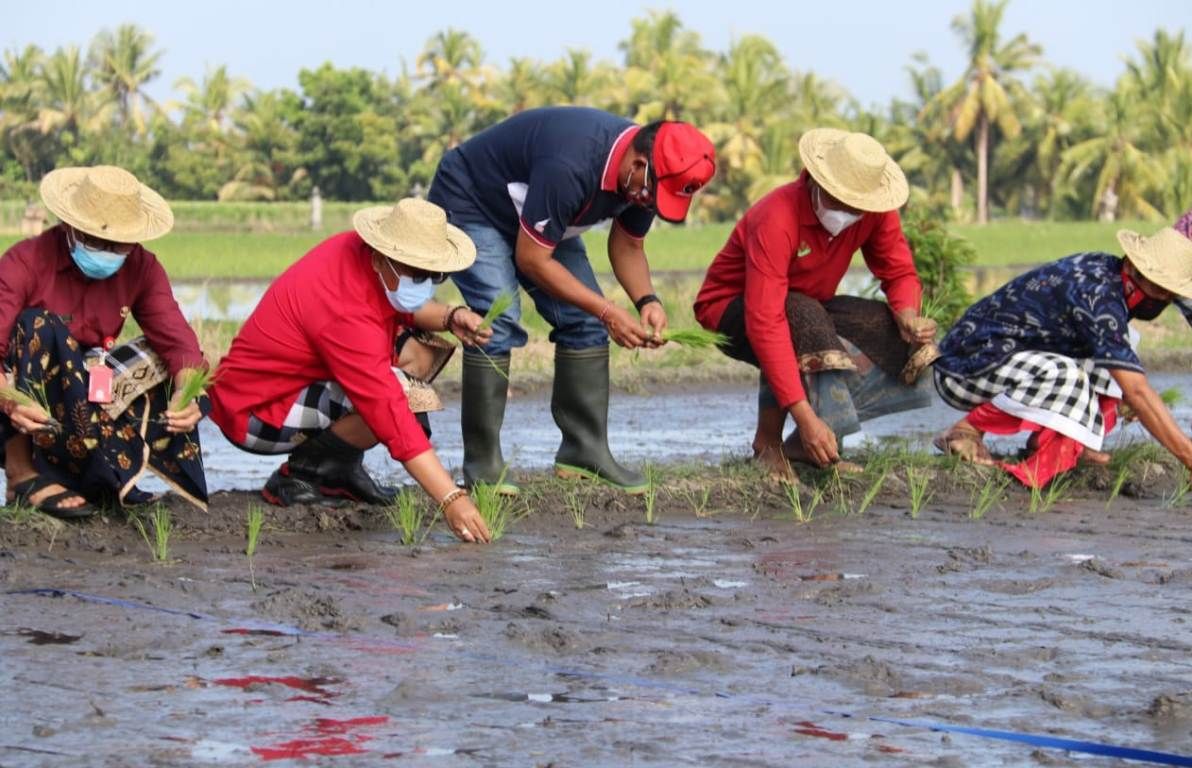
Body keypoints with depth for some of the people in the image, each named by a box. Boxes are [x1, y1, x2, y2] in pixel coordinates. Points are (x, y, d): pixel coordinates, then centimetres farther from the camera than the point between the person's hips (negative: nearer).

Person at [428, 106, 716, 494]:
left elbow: (627, 246, 3)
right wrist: (607, 312, -30)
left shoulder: (644, 175, -14)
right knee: (498, 322, -22)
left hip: (537, 218, 8)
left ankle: (585, 449, 4)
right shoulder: (569, 169, -40)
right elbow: (531, 259, -31)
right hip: (470, 205, -8)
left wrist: (647, 300, -17)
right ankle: (482, 465, -17)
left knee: (584, 323, -2)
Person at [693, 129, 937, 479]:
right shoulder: (776, 218, -35)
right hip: (730, 311, -6)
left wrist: (908, 319, -31)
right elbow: (764, 323, -41)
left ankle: (805, 445, -8)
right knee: (802, 316, -38)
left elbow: (900, 273, -5)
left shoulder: (876, 212, -17)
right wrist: (804, 416, -47)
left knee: (898, 330, -17)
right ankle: (768, 444, -22)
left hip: (810, 309, 6)